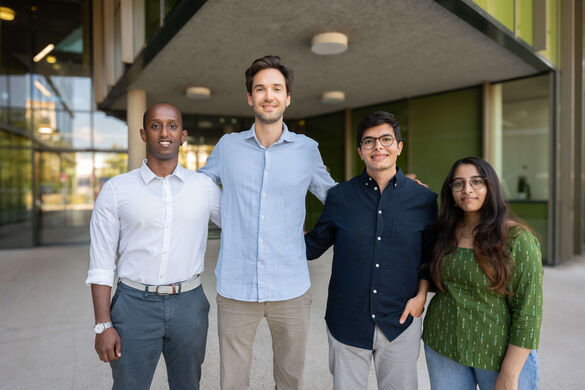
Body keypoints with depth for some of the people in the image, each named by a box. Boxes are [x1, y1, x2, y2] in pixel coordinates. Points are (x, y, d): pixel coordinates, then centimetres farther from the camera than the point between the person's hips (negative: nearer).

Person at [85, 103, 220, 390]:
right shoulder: (116, 189, -1)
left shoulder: (204, 187, 2)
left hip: (189, 304, 2)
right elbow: (101, 264, -1)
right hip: (135, 304, -1)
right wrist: (103, 325, -4)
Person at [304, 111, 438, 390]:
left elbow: (430, 255, 9)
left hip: (401, 321, 1)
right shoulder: (339, 197, -2)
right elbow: (313, 245, 5)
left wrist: (421, 294, -2)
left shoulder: (425, 199, -1)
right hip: (346, 321, 0)